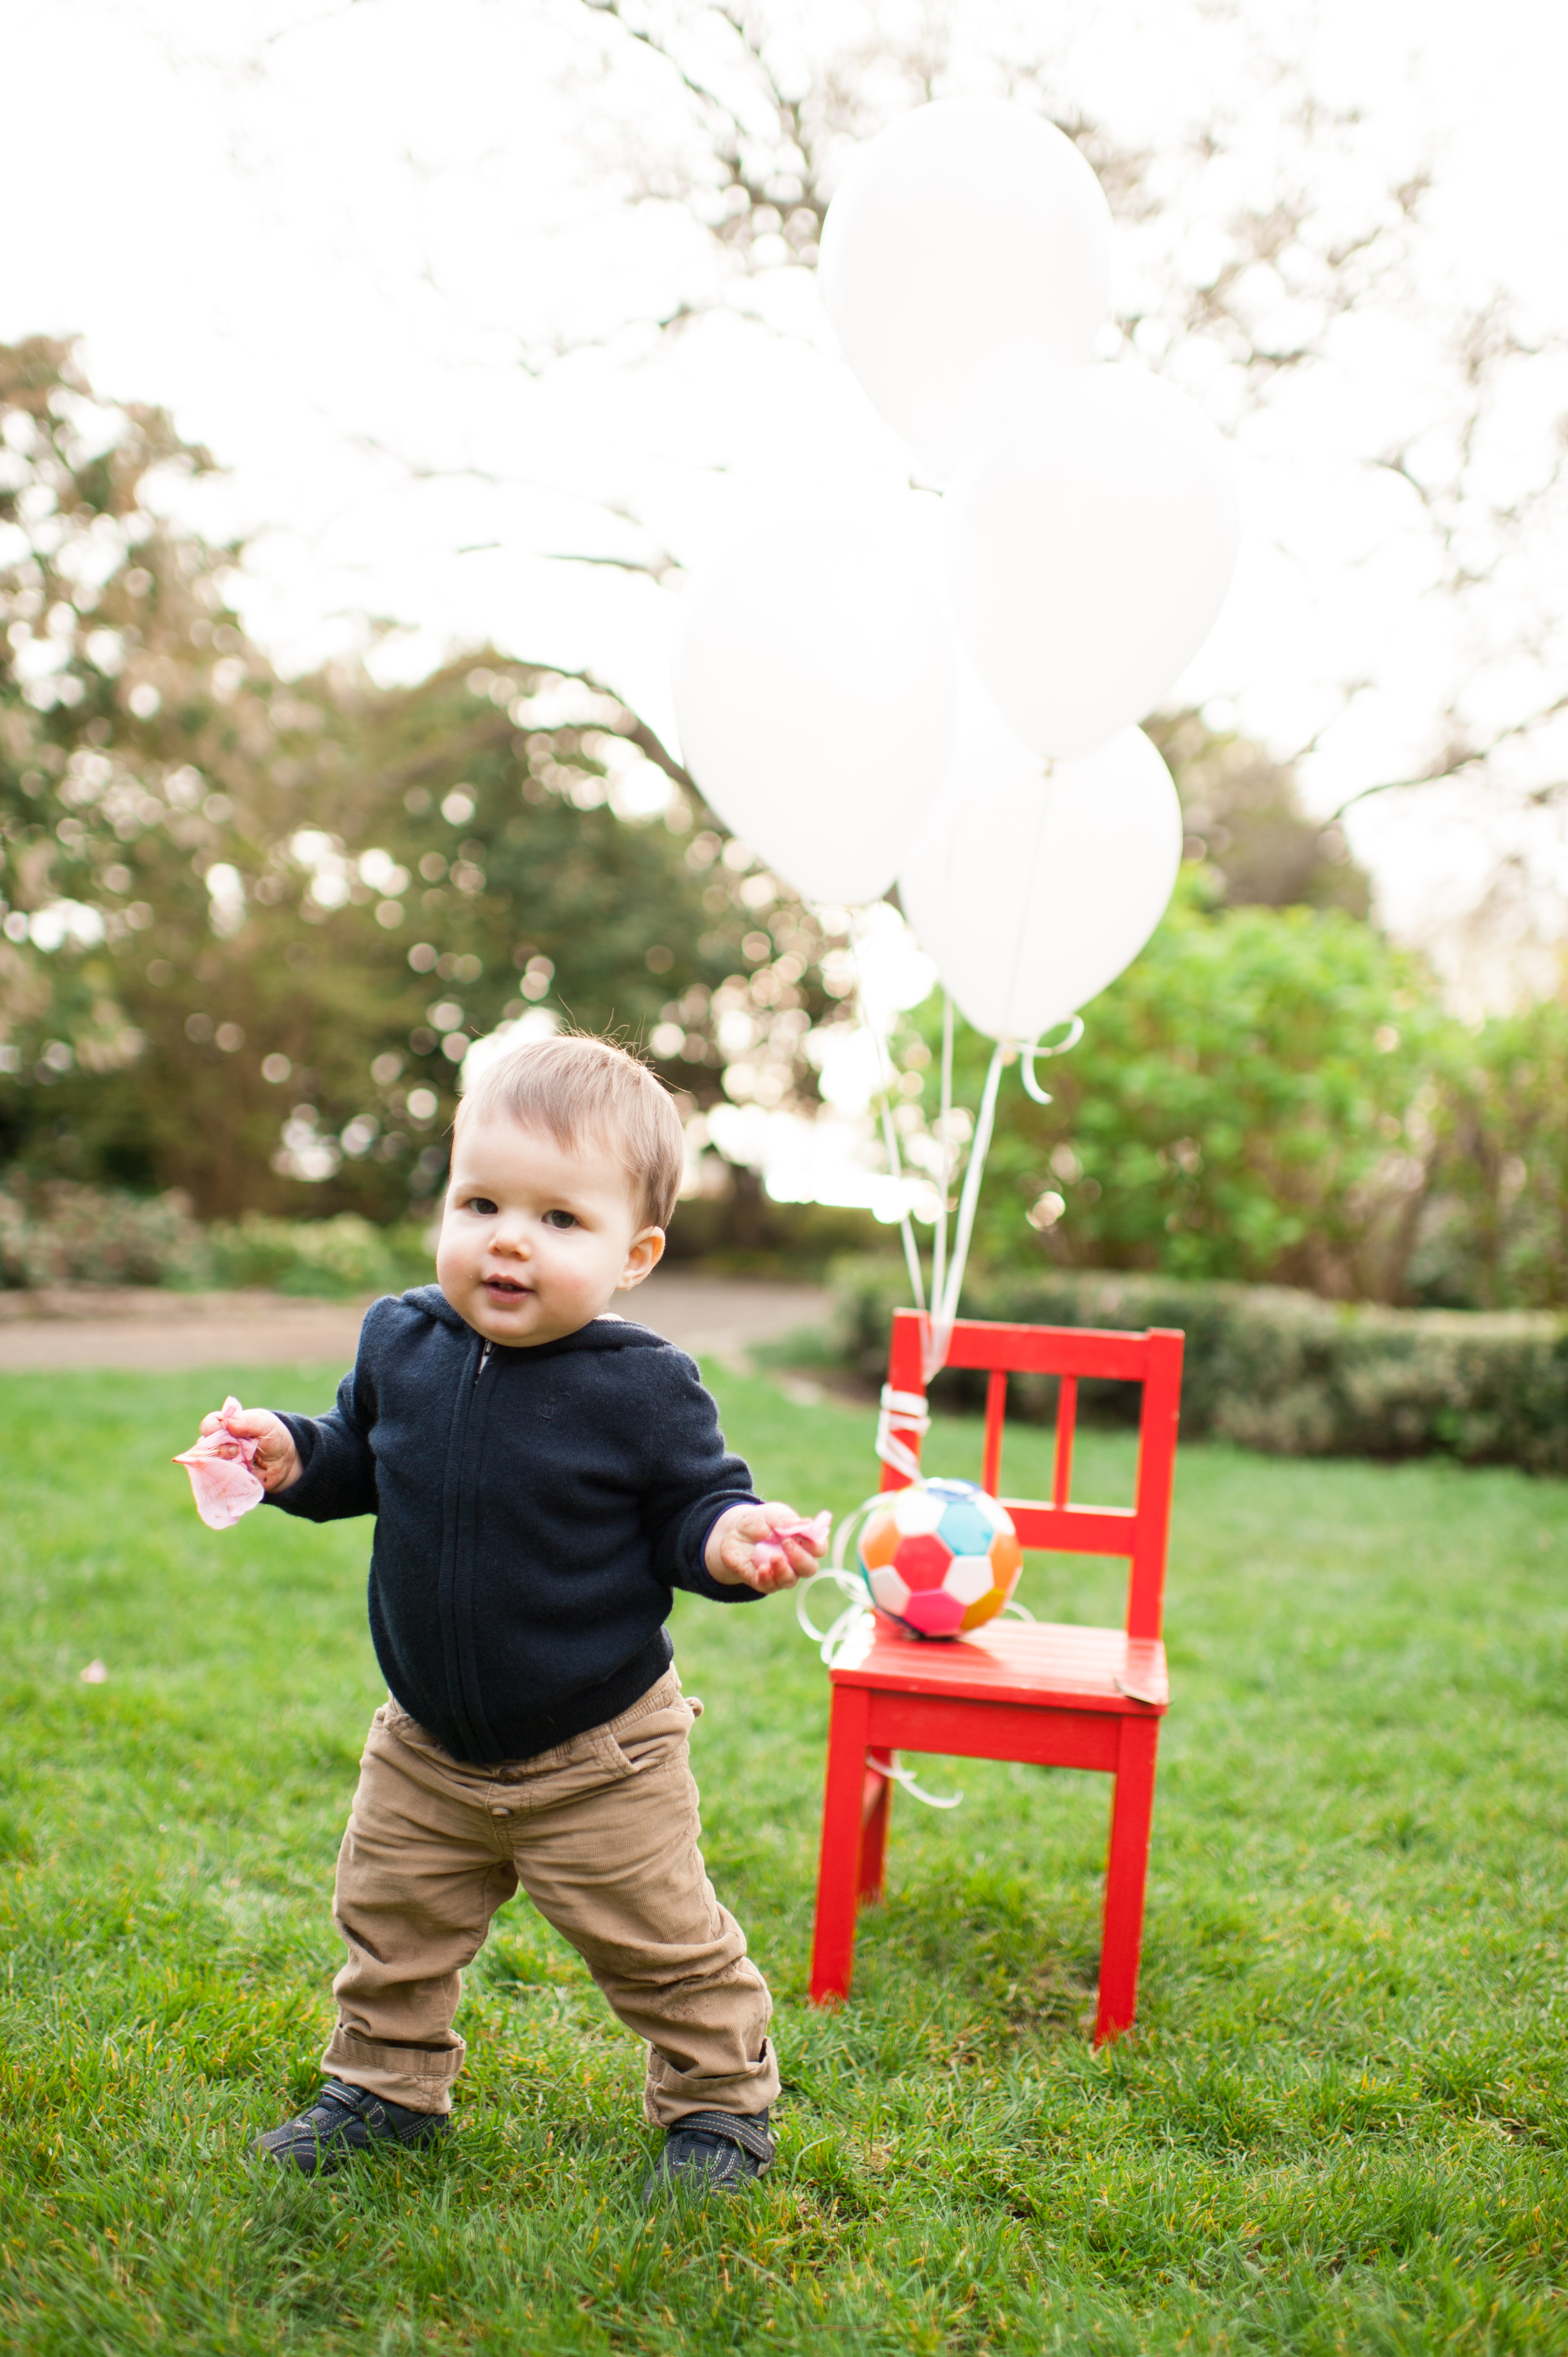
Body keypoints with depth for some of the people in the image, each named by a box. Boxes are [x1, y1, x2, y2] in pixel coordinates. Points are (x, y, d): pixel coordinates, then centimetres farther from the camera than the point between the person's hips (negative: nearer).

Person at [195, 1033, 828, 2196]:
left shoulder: (641, 1386, -19)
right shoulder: (401, 1340, -6)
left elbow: (694, 1504, -12)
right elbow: (359, 1456, 10)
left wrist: (732, 1539, -33)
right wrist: (295, 1456, -10)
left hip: (597, 1755, -4)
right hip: (427, 1748, 5)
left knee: (663, 1945, 9)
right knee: (389, 1922, 20)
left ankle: (720, 2101, 33)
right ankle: (387, 2081, 44)